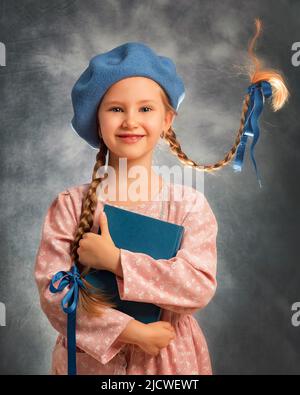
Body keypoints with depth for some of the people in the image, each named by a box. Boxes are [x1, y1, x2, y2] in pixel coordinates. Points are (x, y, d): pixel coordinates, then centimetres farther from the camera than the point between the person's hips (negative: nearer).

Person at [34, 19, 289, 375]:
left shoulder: (190, 205, -11)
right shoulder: (70, 205, -11)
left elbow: (200, 287, -19)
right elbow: (52, 288, -14)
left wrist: (116, 260, -25)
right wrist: (129, 331, -21)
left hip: (170, 357, 1)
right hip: (90, 356, 0)